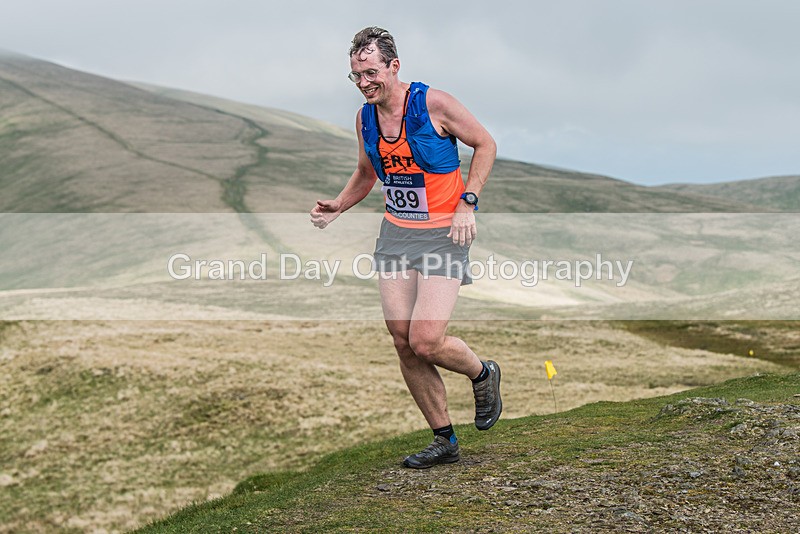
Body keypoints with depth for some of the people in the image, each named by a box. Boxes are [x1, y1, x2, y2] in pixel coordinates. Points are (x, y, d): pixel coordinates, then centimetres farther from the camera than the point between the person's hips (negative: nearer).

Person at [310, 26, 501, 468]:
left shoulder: (432, 103, -12)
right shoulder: (365, 118, 6)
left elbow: (485, 144, -2)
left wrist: (467, 204, -11)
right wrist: (337, 207, 4)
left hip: (443, 235, -6)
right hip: (394, 234, 6)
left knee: (426, 342, -16)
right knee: (403, 344, 0)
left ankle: (483, 375, 18)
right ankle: (444, 441, 14)